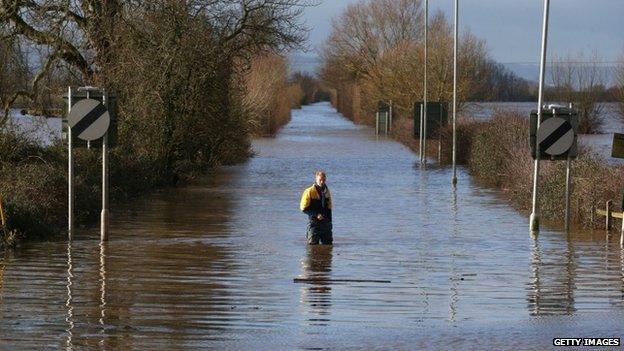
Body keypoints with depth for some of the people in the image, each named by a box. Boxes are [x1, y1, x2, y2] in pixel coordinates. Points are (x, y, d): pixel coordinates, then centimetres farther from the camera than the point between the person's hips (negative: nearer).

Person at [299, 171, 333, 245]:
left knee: (328, 244, 4)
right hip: (314, 221, -5)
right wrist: (316, 214, -17)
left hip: (325, 222, 5)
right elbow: (304, 208, -8)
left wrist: (329, 221, 13)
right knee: (313, 244, -6)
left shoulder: (327, 191, 12)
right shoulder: (309, 192, -7)